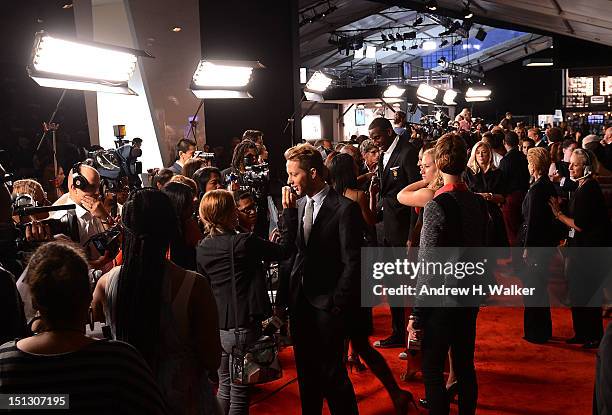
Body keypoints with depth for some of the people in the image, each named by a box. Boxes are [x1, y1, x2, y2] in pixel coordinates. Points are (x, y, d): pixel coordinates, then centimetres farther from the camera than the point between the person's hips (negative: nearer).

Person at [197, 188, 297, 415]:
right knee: (239, 395, 7)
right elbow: (284, 250, -8)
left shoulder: (202, 249, 0)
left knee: (224, 387, 21)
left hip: (217, 327, 6)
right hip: (244, 327, -5)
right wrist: (289, 211, -4)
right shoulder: (244, 242, -16)